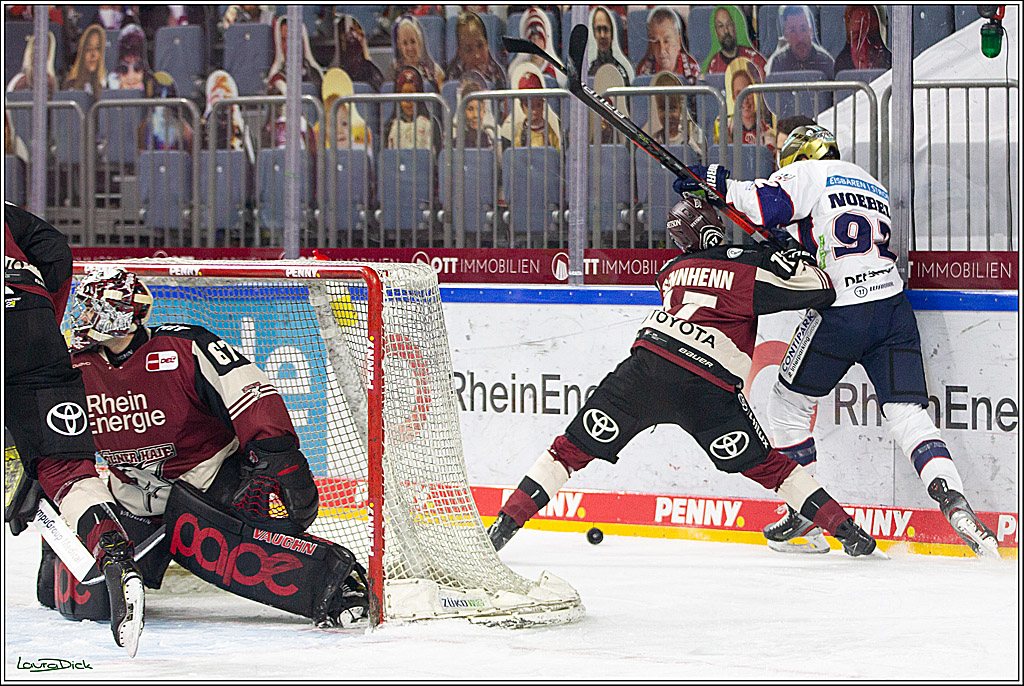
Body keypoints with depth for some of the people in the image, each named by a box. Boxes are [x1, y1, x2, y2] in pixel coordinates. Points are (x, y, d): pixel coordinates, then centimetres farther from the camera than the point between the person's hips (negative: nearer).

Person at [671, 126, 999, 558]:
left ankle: (807, 518, 14)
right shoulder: (875, 188, 27)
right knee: (908, 414, 2)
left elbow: (768, 203, -14)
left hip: (841, 314, -6)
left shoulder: (809, 174, 4)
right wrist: (795, 244, 27)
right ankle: (953, 502, -19)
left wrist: (718, 184, -6)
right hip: (893, 309, 6)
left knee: (787, 406, 12)